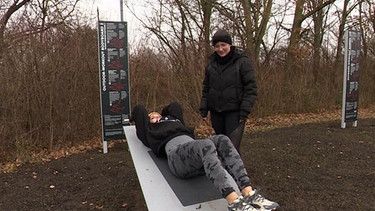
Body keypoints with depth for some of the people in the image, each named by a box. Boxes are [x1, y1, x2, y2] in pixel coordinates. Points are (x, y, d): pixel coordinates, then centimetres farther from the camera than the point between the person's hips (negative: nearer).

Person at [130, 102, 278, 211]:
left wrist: (163, 117, 61)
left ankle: (249, 194, -40)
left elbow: (175, 105, 50)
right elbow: (139, 109, 28)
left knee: (222, 140, -27)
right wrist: (135, 121, 48)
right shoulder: (150, 131, 29)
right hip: (177, 154, -5)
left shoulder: (174, 120, 43)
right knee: (206, 144, -37)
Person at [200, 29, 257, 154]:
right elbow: (206, 89, 16)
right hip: (216, 112, 5)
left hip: (234, 112, -5)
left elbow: (251, 88, -7)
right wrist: (203, 109, 10)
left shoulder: (242, 61, -4)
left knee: (233, 147, -13)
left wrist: (245, 111, -14)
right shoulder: (211, 64, 12)